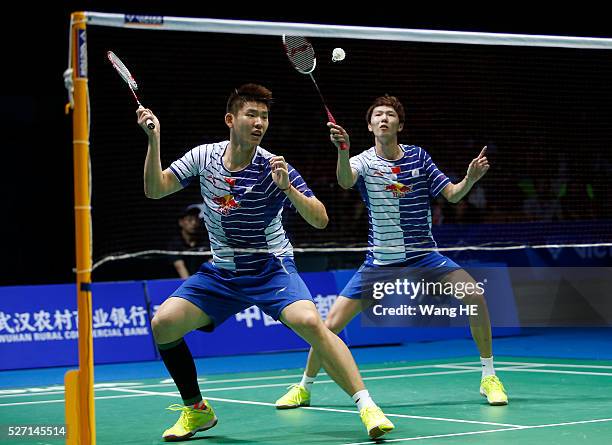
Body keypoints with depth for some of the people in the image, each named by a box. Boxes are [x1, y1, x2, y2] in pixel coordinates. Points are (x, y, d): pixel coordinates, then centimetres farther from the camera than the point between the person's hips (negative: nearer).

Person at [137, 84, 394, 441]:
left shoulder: (274, 168, -14)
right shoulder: (204, 156, -3)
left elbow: (320, 220, -17)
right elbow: (155, 190, 0)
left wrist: (287, 187, -33)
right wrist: (154, 139, -12)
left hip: (272, 269, -4)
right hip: (220, 273, 4)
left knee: (310, 322, -30)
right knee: (163, 323, -12)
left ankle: (367, 407, -26)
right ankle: (196, 410, 8)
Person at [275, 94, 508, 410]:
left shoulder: (418, 156, 2)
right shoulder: (364, 162, -7)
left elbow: (452, 194, 4)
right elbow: (345, 180, -31)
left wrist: (470, 179, -18)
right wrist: (342, 150, -51)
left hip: (423, 256, 1)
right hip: (379, 262, -1)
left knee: (475, 297, -19)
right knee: (331, 324, -9)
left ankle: (488, 377, -3)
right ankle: (304, 387, 14)